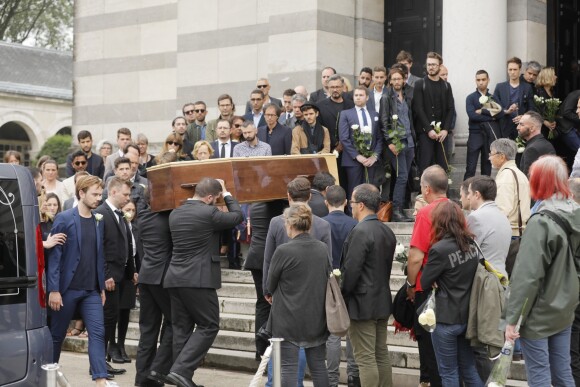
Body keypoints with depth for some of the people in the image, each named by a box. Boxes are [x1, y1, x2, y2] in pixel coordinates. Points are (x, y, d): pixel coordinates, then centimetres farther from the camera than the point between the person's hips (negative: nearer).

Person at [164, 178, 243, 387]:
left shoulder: (175, 213, 11)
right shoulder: (208, 213, -11)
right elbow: (237, 216, 3)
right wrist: (227, 194, 19)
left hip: (175, 278, 8)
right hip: (198, 280, -8)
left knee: (181, 328, 11)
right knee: (208, 326, 0)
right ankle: (181, 370, -11)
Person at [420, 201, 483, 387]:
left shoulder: (440, 249, -19)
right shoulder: (471, 243, 3)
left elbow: (425, 283, -10)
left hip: (446, 318, -7)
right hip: (468, 314, 7)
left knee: (448, 372, 6)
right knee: (469, 368, 16)